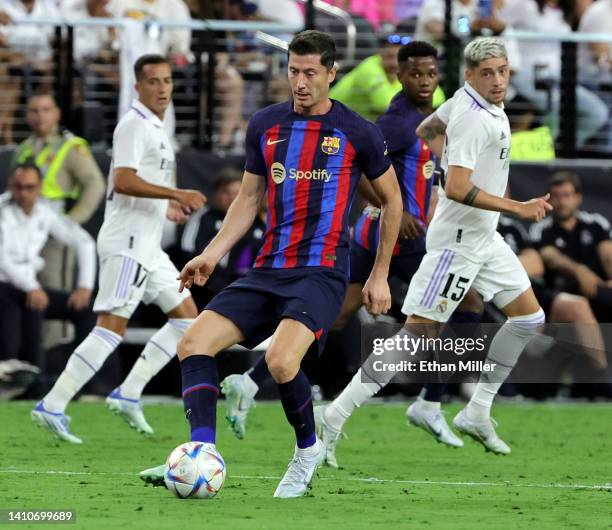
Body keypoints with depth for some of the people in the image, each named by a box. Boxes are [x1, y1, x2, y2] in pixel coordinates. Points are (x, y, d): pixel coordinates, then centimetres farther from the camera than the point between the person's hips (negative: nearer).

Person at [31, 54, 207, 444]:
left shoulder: (155, 129, 19)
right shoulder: (134, 125, -12)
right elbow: (123, 181, -24)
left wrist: (169, 209, 15)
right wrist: (178, 195, -23)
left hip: (148, 247, 10)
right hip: (127, 242, -10)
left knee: (187, 316, 9)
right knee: (112, 327, -15)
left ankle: (129, 394, 6)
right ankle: (53, 406, -16)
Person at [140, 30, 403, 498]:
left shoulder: (357, 133, -1)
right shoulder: (266, 125, 10)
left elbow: (392, 200, 11)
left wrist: (380, 276, 9)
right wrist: (214, 253, 5)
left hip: (322, 271, -5)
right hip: (269, 269, 5)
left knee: (281, 360, -29)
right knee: (194, 344, -14)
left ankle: (308, 449, -1)